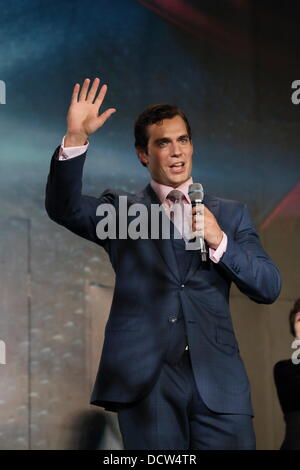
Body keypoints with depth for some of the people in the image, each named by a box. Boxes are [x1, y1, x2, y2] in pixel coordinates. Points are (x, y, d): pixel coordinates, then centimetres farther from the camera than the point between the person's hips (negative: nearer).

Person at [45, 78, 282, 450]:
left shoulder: (230, 214, 17)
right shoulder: (120, 210, 13)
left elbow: (269, 288, 9)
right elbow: (63, 207, -5)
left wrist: (220, 242, -6)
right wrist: (75, 139, -19)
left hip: (217, 379, 1)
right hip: (146, 377, -1)